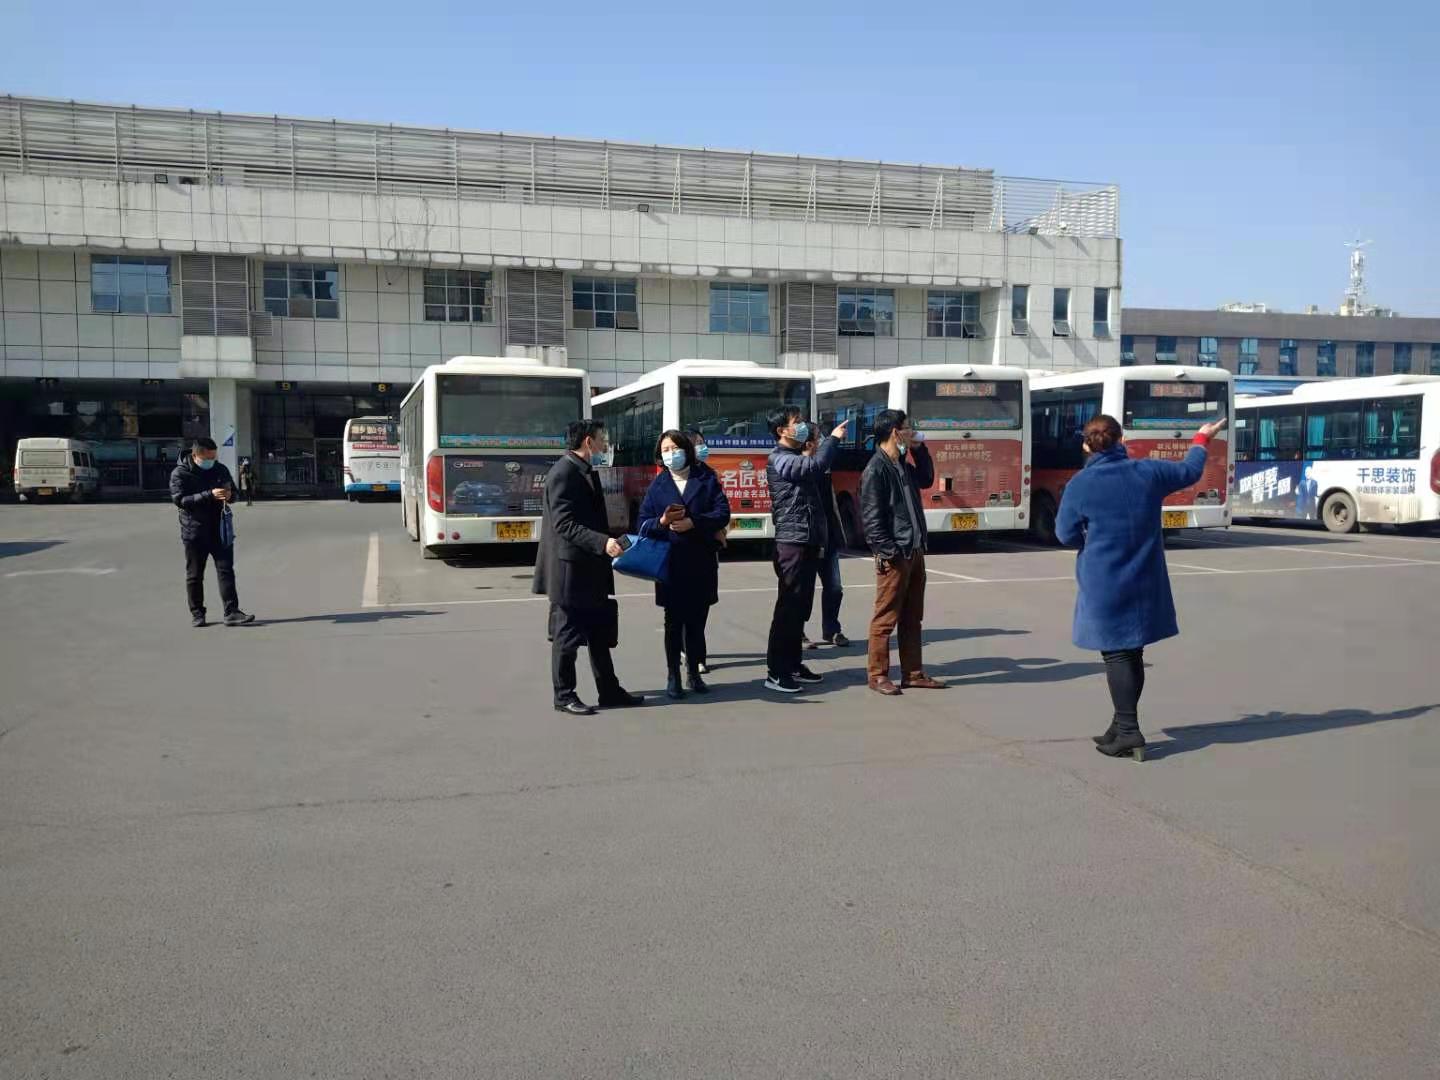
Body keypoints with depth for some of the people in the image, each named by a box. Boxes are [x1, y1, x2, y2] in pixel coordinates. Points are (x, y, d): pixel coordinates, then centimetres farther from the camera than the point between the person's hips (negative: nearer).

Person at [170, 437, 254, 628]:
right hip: (194, 532, -3)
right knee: (195, 575, 7)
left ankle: (231, 613, -5)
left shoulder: (220, 469, 8)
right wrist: (210, 495, -26)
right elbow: (180, 500, -17)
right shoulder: (180, 474, -6)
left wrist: (229, 495, -9)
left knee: (226, 571, -4)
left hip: (220, 529, 3)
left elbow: (234, 493, 17)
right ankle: (197, 614, 18)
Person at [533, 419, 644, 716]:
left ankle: (609, 691, 22)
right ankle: (564, 696, 12)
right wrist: (603, 543, -30)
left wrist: (608, 542, 13)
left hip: (591, 570, 10)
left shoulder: (587, 473, 14)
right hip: (570, 569, -10)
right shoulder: (562, 474, -16)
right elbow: (565, 525, -23)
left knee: (600, 632, 14)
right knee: (567, 634, 2)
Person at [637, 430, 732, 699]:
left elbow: (723, 513, -5)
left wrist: (693, 522, -17)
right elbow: (644, 523, 2)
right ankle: (673, 676, 13)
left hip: (702, 563, 0)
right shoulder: (658, 485, 7)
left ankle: (694, 672, 21)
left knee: (697, 620, 7)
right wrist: (662, 522, -19)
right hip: (670, 563, 0)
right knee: (674, 621, 4)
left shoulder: (706, 479, 5)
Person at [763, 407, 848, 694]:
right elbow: (816, 465, -26)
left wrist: (821, 540, 18)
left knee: (802, 606, 12)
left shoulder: (800, 458, 20)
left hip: (809, 542, 9)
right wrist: (833, 438, -9)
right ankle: (775, 672, -5)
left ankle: (793, 664, 20)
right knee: (788, 606, -8)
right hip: (792, 542, -9)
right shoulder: (779, 459, -9)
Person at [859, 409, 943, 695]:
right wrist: (888, 552, -20)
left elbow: (927, 480, 32)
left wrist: (920, 450, 18)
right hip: (894, 556, -9)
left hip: (915, 552, 9)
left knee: (912, 617, 13)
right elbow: (871, 517, -17)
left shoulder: (903, 465, 13)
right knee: (886, 618, 0)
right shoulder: (876, 470, -14)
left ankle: (913, 673, 22)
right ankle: (877, 675, 9)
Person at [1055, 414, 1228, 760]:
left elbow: (1066, 535, -7)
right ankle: (1123, 727, 22)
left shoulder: (1080, 485, -12)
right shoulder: (1148, 472, 0)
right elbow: (1190, 471, 18)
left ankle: (1128, 731, -6)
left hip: (1104, 585, -4)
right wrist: (1202, 439, 37)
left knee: (1116, 655, 0)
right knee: (1133, 654, 13)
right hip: (1143, 582, 4)